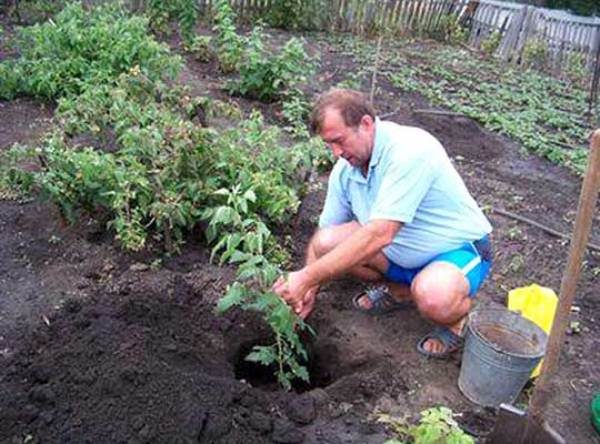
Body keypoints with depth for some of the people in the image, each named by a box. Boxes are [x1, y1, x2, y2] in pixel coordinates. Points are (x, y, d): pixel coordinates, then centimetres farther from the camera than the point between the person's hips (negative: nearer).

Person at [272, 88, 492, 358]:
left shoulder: (409, 151, -30)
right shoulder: (345, 169, -5)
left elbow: (379, 235, -37)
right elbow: (324, 232, 4)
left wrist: (307, 278, -35)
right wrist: (308, 290, -8)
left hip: (459, 249, -7)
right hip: (403, 254, 7)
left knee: (433, 297, -40)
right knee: (327, 242, -13)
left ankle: (456, 315, -1)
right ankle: (400, 290, 10)